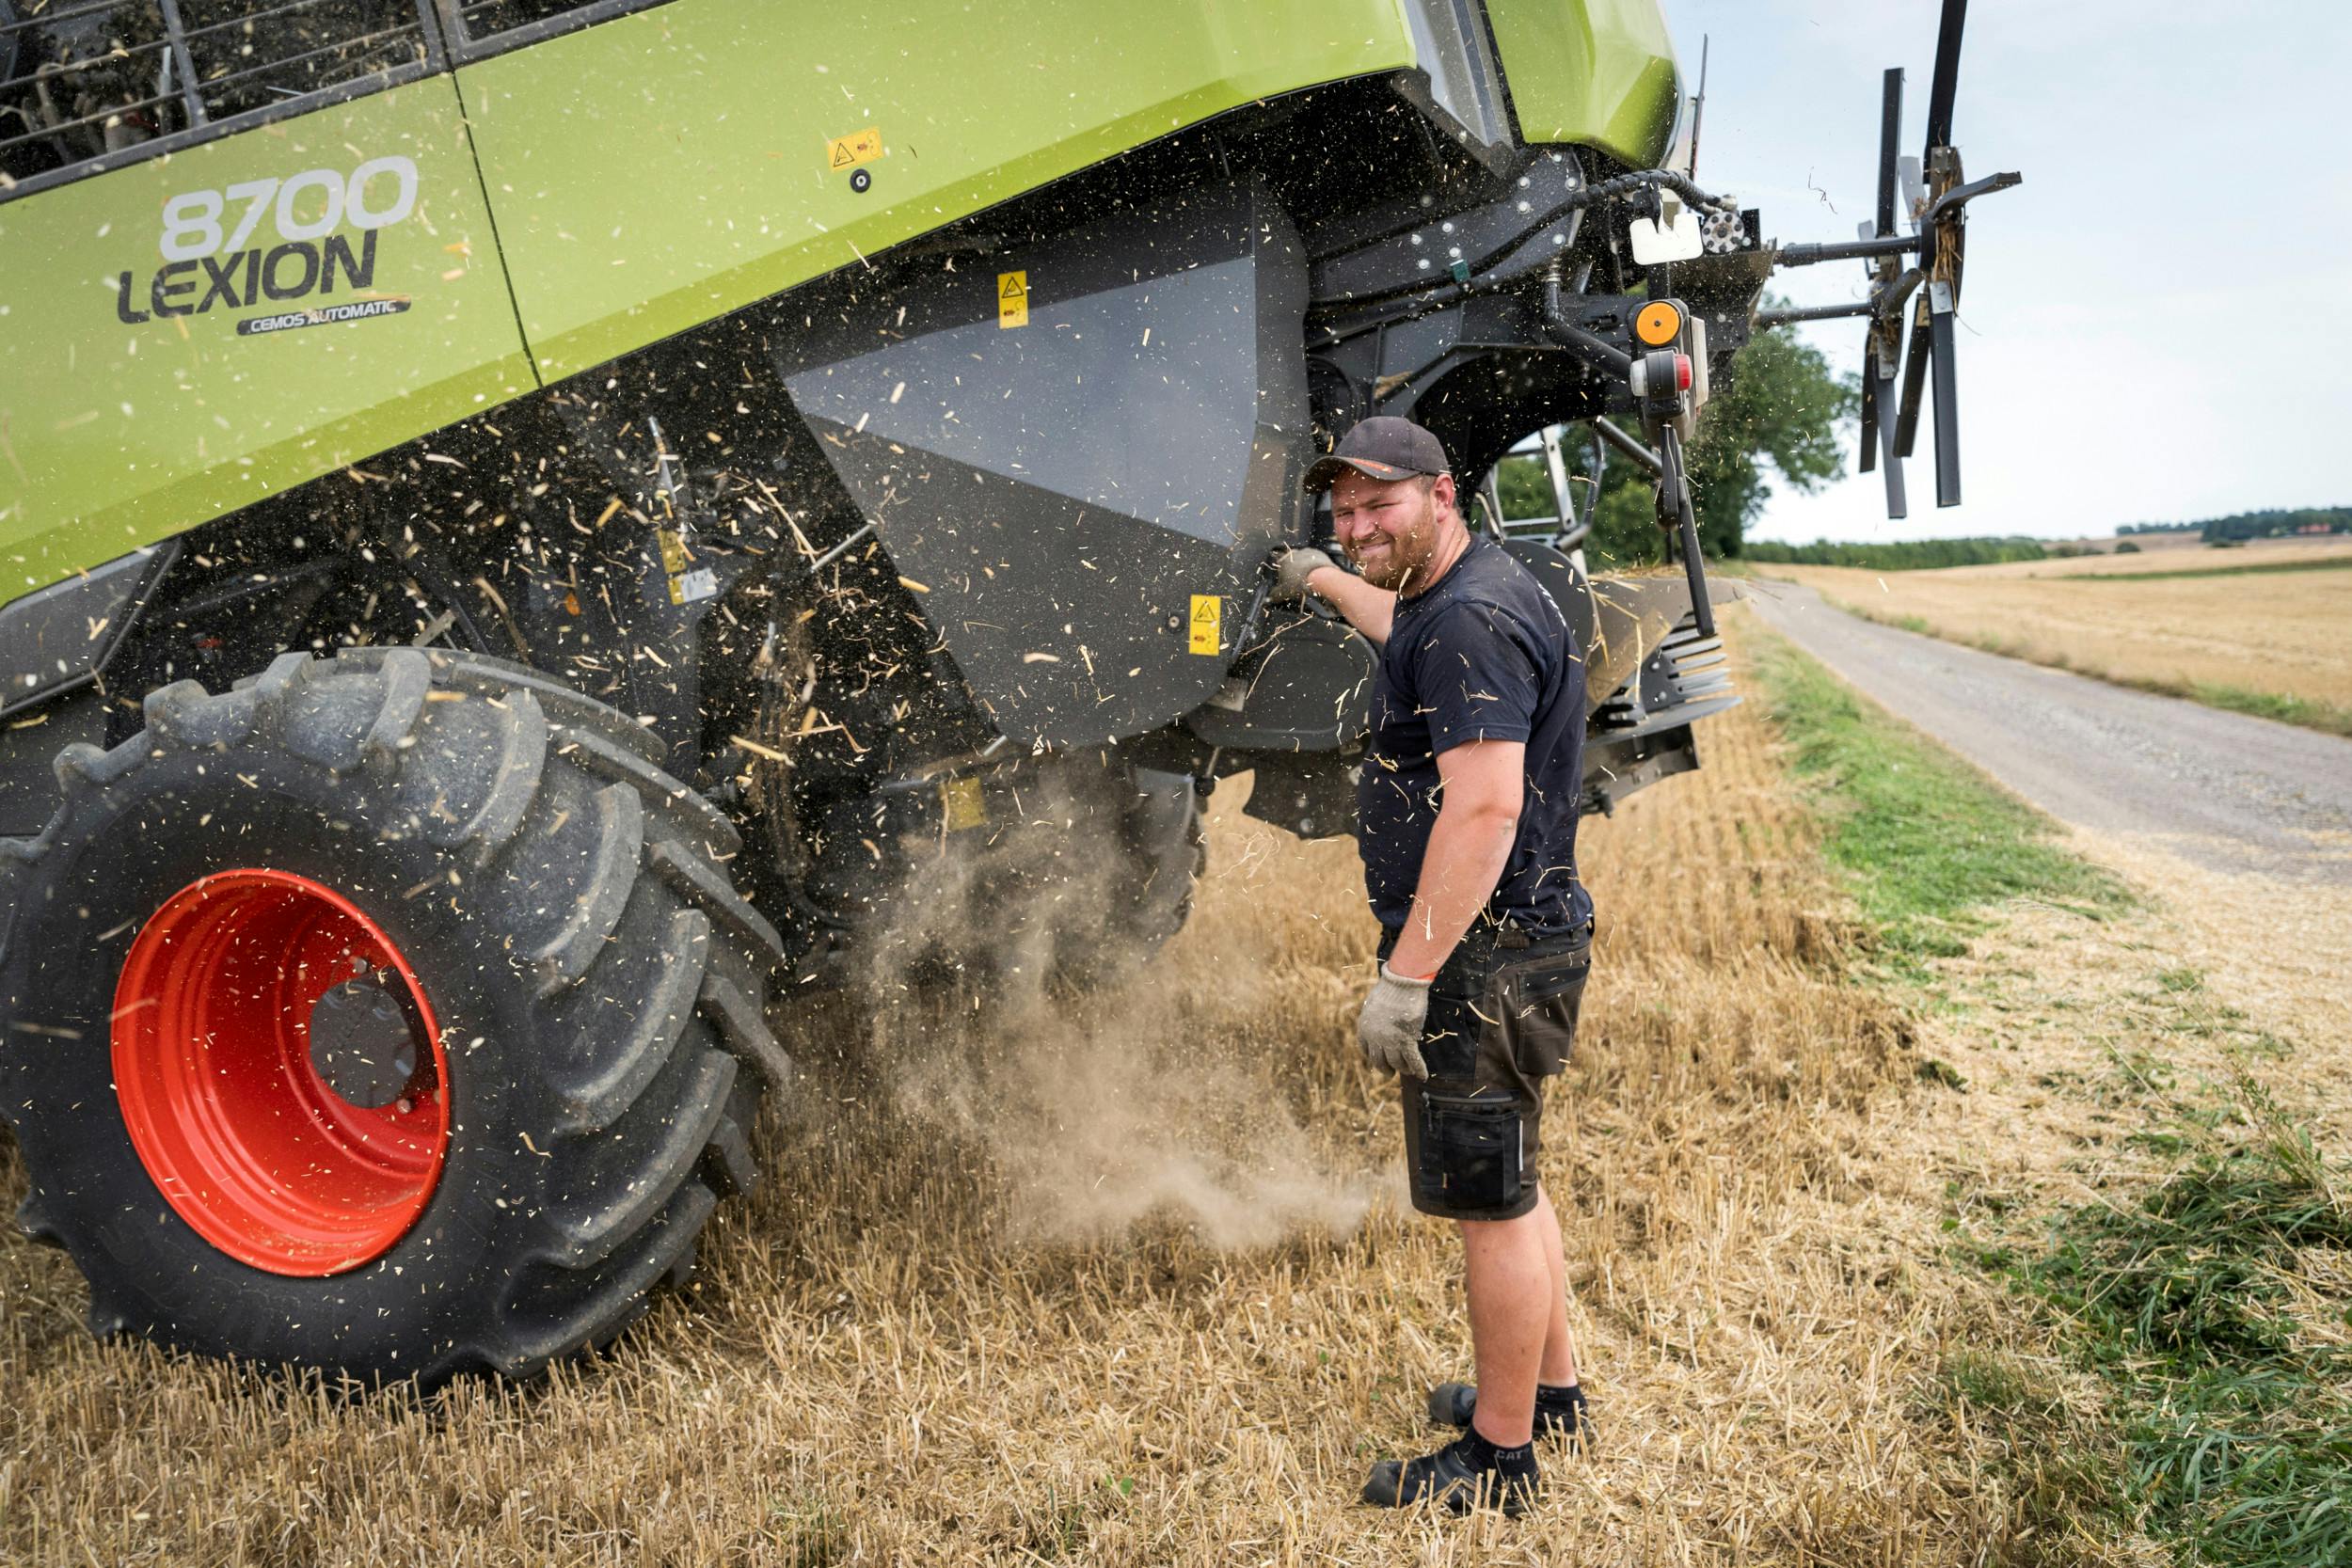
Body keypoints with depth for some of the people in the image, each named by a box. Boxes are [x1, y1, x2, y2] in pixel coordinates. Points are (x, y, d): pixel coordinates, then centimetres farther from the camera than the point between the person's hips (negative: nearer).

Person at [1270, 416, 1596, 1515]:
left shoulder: (1472, 620, -20)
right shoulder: (1451, 598, 13)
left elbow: (1483, 808, -28)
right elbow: (1405, 630, 40)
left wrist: (1405, 975, -29)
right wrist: (1321, 581, 53)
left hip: (1479, 955, -11)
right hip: (1497, 946, 11)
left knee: (1491, 1204, 1)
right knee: (1508, 1184, 22)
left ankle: (1500, 1458, 15)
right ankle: (1553, 1393, 38)